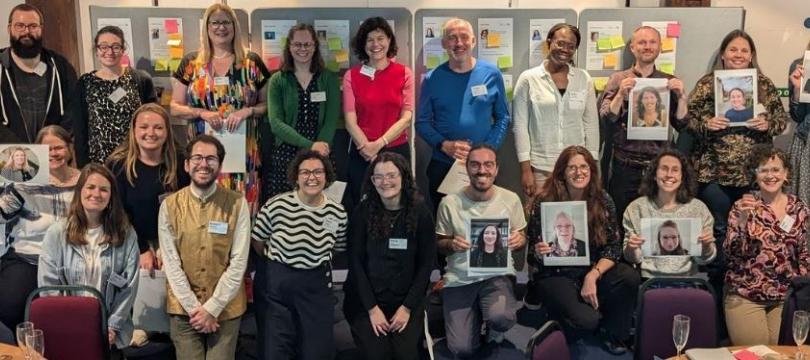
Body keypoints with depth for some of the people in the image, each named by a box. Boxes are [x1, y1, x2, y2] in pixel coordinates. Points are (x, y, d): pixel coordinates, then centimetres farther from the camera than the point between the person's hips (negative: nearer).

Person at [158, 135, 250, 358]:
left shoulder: (237, 204, -6)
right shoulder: (170, 205, -2)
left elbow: (239, 262, -8)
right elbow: (171, 262, -4)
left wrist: (212, 308, -11)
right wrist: (194, 307, -9)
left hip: (226, 309, -1)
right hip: (183, 309, 1)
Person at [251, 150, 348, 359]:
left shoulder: (338, 213, -6)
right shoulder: (276, 205, -14)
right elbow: (257, 241, 2)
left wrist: (318, 262, 5)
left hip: (317, 285, 2)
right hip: (278, 282, -1)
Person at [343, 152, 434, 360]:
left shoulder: (420, 212, -4)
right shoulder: (363, 211, -5)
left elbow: (426, 263, -2)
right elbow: (355, 261, -5)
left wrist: (407, 307, -8)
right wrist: (372, 308, -11)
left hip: (407, 300, 1)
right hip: (365, 300, 0)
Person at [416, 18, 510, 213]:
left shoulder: (491, 74, -1)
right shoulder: (433, 79, -2)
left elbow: (502, 117, 3)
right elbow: (422, 122, 0)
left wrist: (488, 148, -11)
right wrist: (444, 145, -16)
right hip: (442, 165, 0)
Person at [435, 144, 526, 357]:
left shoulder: (511, 199, -1)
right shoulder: (449, 203, -6)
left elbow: (520, 240, 10)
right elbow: (439, 243, 7)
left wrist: (519, 241, -14)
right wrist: (451, 245, -17)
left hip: (498, 273, 0)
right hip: (459, 278, 0)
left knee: (501, 318, -32)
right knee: (462, 350, -9)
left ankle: (493, 325, 8)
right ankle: (477, 314, 25)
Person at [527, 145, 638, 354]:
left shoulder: (603, 202, -3)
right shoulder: (544, 203, -10)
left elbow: (614, 247, -4)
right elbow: (532, 253, -4)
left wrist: (593, 276, -21)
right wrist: (538, 253, -29)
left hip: (594, 269, 4)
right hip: (555, 274, -4)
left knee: (630, 278, -26)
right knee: (586, 320, -29)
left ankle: (614, 335, 1)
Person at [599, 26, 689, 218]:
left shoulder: (670, 82, 7)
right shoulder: (618, 79, 4)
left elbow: (681, 125, 3)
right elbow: (606, 120, -4)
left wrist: (682, 96, -10)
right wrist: (621, 94, -17)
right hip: (625, 167, -1)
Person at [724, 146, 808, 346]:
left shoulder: (799, 208, 4)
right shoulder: (743, 206, -5)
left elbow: (804, 256, 12)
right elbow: (732, 253, -11)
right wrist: (742, 220, -25)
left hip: (786, 296, 3)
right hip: (745, 296, -3)